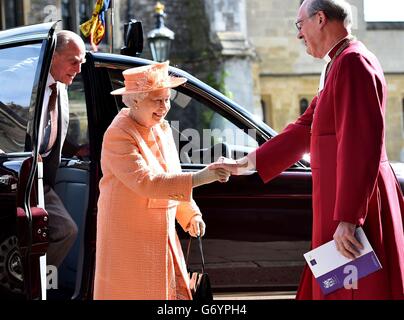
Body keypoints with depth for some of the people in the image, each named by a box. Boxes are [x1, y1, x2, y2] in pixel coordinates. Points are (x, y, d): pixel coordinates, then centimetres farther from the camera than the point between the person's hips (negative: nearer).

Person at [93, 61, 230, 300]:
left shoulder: (162, 128, 7)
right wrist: (198, 178, -36)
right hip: (130, 237, -7)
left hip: (163, 234, 7)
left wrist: (190, 214, 8)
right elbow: (145, 182, -31)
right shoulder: (119, 135, -18)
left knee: (176, 292, 6)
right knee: (137, 293, 0)